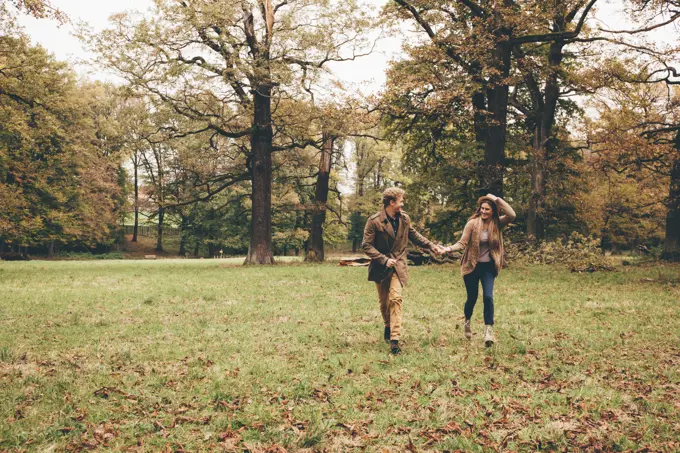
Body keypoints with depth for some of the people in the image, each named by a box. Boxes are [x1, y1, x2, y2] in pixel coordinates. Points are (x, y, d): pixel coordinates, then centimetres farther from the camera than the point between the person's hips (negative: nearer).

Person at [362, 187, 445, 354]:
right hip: (381, 267, -1)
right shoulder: (374, 221, -13)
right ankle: (388, 326, 40)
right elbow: (366, 245, -13)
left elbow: (414, 236, 17)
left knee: (395, 298, -16)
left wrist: (431, 246, 7)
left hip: (398, 265, 1)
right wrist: (384, 260, -20)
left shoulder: (404, 219, 1)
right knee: (383, 301, 11)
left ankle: (394, 339, -19)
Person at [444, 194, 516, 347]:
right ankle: (467, 322, 39)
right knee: (472, 298, 10)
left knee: (488, 297, -13)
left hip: (488, 267, 1)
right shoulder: (473, 223, -10)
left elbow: (511, 215, -21)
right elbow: (462, 243, -12)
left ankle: (488, 330, -8)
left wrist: (497, 199, -21)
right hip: (472, 266, -1)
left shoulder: (497, 223, -4)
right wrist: (450, 249, -31)